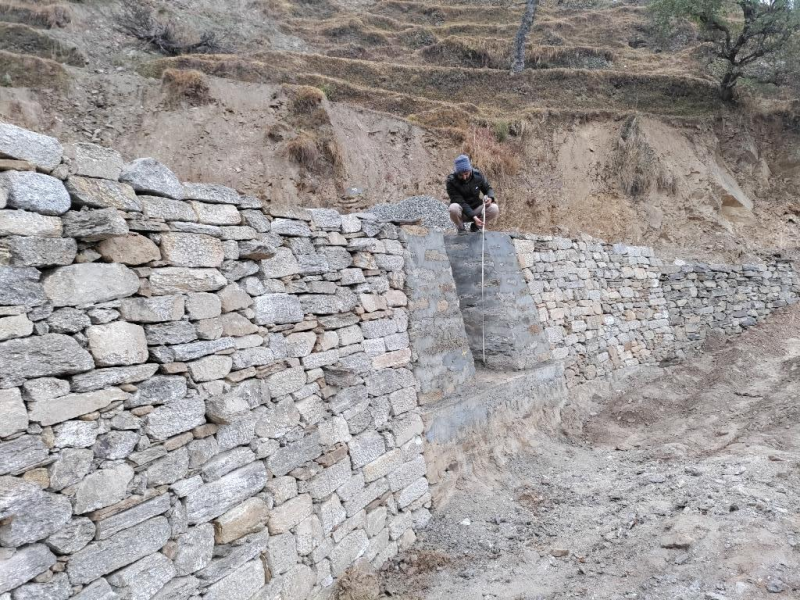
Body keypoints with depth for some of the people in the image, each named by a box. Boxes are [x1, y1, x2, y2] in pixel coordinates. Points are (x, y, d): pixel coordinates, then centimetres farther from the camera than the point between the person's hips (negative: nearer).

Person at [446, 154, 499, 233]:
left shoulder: (478, 175, -10)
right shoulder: (451, 181, -20)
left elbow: (488, 189, 5)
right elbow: (460, 202, -25)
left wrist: (490, 198, -20)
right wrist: (473, 217, -37)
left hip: (476, 208, 3)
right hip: (462, 212, -3)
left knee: (494, 209, -26)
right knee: (454, 208, -37)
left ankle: (475, 227, 2)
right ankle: (461, 229, -4)